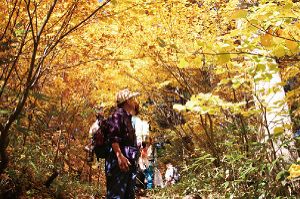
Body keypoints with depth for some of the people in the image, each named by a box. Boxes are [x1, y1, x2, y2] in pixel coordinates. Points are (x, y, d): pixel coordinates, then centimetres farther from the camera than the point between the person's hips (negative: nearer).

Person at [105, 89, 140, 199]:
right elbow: (113, 136, -18)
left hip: (128, 161, 10)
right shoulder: (118, 113, -5)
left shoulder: (128, 117, 23)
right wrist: (119, 156, -27)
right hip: (118, 161, -10)